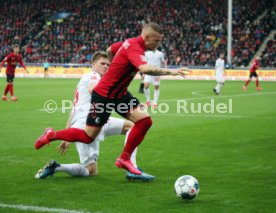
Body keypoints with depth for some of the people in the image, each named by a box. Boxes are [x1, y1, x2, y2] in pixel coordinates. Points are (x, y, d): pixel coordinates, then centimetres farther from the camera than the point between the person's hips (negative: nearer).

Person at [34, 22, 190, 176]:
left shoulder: (132, 42, 1)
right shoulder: (135, 48, -27)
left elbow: (111, 49, 19)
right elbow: (145, 69, -47)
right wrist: (170, 71, -48)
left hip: (119, 94, 9)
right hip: (104, 96, -9)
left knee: (145, 120, -6)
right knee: (88, 137, 0)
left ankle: (124, 158, 6)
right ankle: (51, 135, 22)